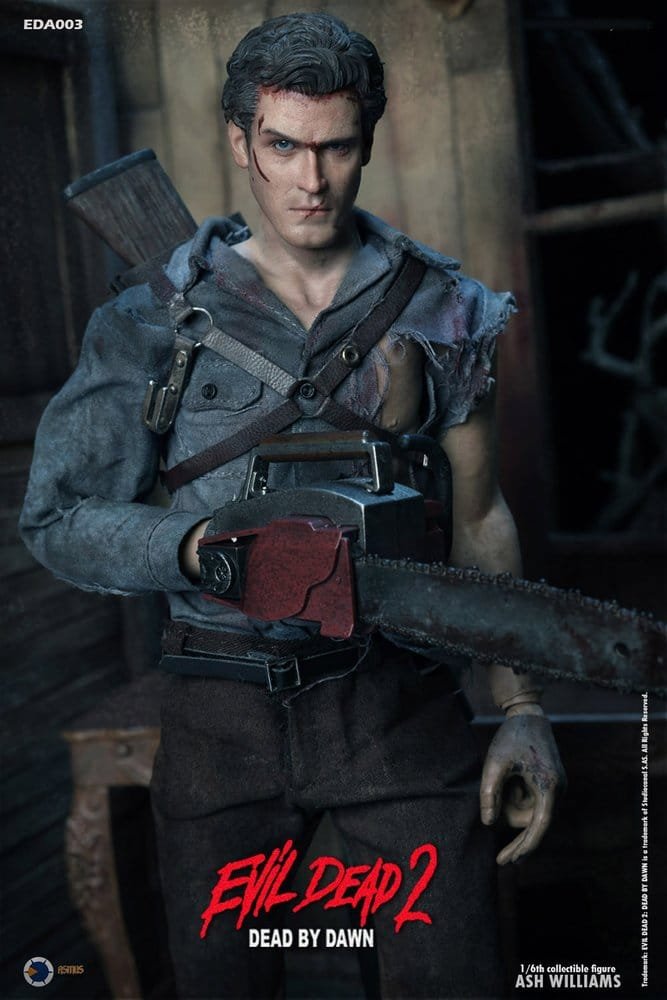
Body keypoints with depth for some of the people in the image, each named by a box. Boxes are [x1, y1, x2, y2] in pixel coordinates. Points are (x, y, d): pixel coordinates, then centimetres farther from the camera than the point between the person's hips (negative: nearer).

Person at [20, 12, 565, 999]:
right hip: (223, 716, 0)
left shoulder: (439, 310, 3)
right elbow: (60, 518, -2)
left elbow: (480, 519, 7)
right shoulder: (158, 320, -2)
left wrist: (520, 707, 1)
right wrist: (205, 547, -20)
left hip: (398, 698, 0)